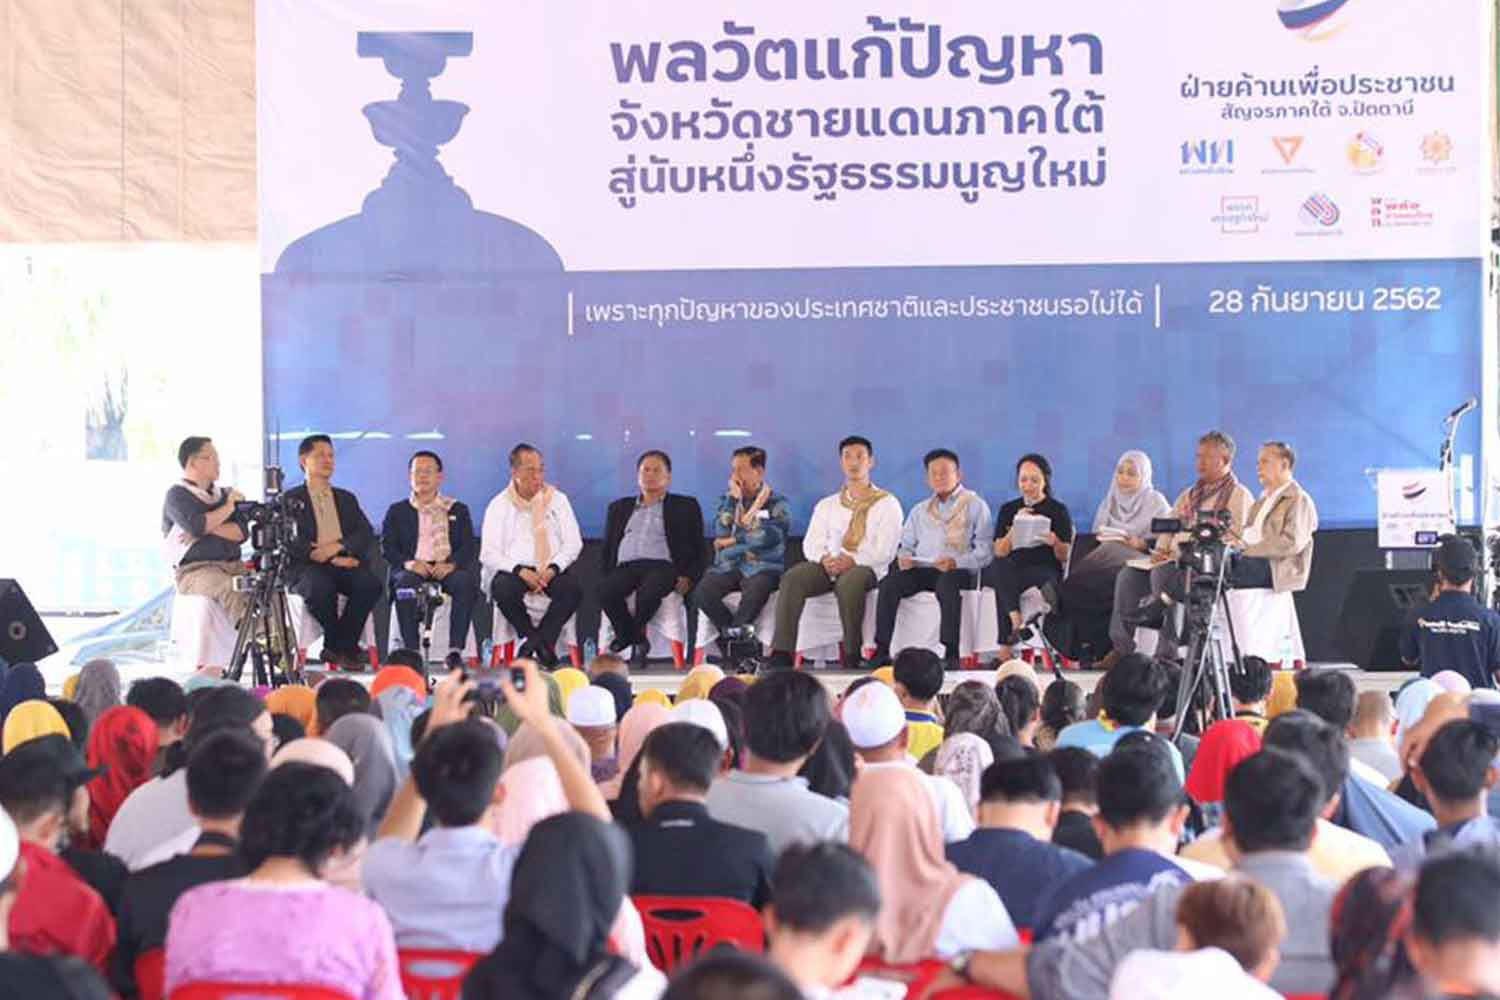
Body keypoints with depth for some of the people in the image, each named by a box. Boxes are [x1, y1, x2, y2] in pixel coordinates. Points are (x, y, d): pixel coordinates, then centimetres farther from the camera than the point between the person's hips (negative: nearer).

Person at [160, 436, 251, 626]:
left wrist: (209, 527, -10)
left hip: (232, 565, 5)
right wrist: (228, 507, -3)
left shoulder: (225, 493, 18)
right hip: (194, 569, -5)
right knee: (231, 590, -35)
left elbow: (241, 532, 5)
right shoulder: (177, 495, 3)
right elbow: (196, 526, -15)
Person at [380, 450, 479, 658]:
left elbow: (469, 547, 8)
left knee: (466, 581, -33)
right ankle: (411, 649, -36)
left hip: (446, 569, 0)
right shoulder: (397, 511, 20)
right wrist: (408, 563, -15)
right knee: (405, 582, -36)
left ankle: (456, 649, -34)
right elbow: (387, 548, 7)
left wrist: (451, 563, -15)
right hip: (411, 569, 0)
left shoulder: (458, 510, 20)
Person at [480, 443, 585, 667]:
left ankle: (533, 643, -24)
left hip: (552, 570, 1)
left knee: (573, 587, -31)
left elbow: (573, 543, 6)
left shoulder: (557, 500, 12)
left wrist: (553, 569, -13)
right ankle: (544, 644, -20)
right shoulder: (499, 506, 6)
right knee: (503, 589, -35)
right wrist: (520, 571, -19)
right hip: (513, 570, -1)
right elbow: (489, 554, -2)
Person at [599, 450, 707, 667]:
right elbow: (607, 549, 23)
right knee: (606, 590, -33)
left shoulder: (685, 507, 19)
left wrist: (688, 577, -7)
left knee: (649, 592, -39)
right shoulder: (620, 508, 28)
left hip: (663, 567, -3)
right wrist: (605, 575, 3)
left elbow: (697, 549, 11)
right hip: (625, 568, 3)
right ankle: (637, 640, -12)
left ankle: (628, 634, -12)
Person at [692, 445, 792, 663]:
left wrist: (732, 541, -2)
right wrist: (734, 499, -3)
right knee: (702, 592, -28)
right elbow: (720, 532, 0)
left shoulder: (778, 503, 6)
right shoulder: (727, 500, 18)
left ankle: (730, 638, -19)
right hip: (727, 568, 3)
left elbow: (767, 537, -11)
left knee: (756, 591, -39)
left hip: (761, 568, -3)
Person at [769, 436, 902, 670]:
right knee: (792, 578, -27)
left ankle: (851, 656, -32)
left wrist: (853, 560, -18)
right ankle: (781, 654, -36)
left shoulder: (887, 503, 11)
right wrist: (824, 558, -11)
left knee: (849, 582, -40)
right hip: (829, 566, 4)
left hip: (866, 568, -4)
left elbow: (885, 550, -2)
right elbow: (811, 544, 14)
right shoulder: (826, 506, 24)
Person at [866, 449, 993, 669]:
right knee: (889, 583, -26)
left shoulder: (976, 506, 12)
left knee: (947, 584, -39)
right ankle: (881, 651, -29)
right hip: (921, 569, 4)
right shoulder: (920, 511, 29)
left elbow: (985, 551, 0)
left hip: (959, 570, -4)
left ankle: (951, 653, -41)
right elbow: (906, 545, 24)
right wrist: (904, 557, -1)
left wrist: (956, 562, -18)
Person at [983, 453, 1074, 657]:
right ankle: (1016, 622, -47)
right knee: (1001, 567, -37)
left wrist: (1055, 543, -18)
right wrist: (1015, 527, -8)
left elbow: (1064, 556, 4)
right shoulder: (1008, 509, 17)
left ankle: (1006, 645, -37)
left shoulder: (1058, 510, 9)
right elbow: (999, 552, 7)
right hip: (1011, 571, 3)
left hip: (1044, 570, -3)